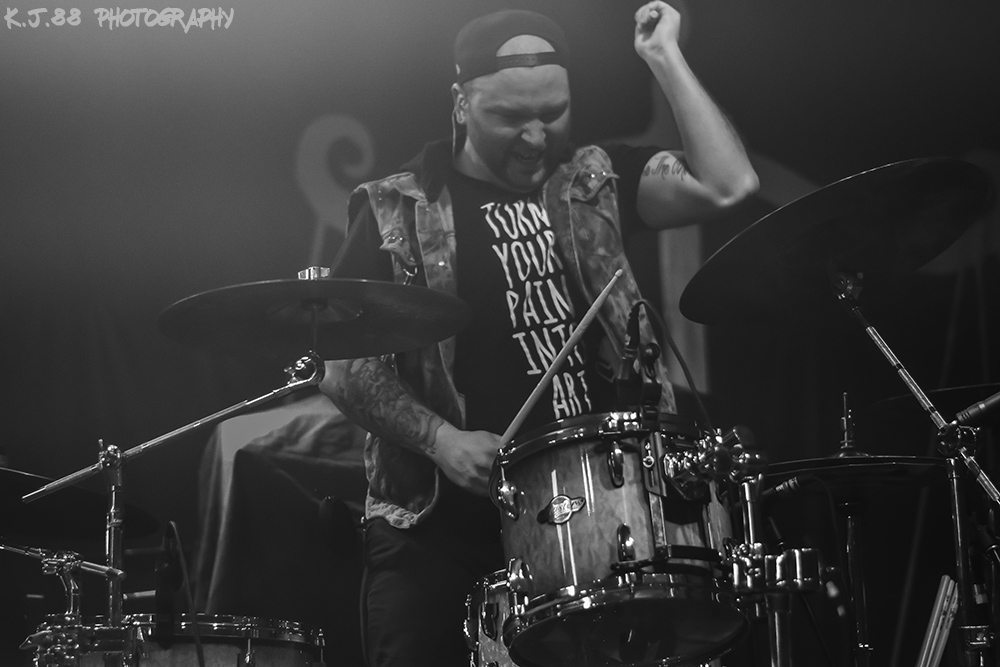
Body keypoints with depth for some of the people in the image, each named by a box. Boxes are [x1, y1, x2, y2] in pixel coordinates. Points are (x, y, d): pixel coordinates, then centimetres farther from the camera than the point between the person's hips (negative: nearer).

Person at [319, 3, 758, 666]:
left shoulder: (593, 181, 12)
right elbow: (346, 367, 1)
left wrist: (664, 58, 0)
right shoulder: (399, 211, 3)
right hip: (444, 524, -2)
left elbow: (727, 184, -2)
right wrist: (440, 439, -14)